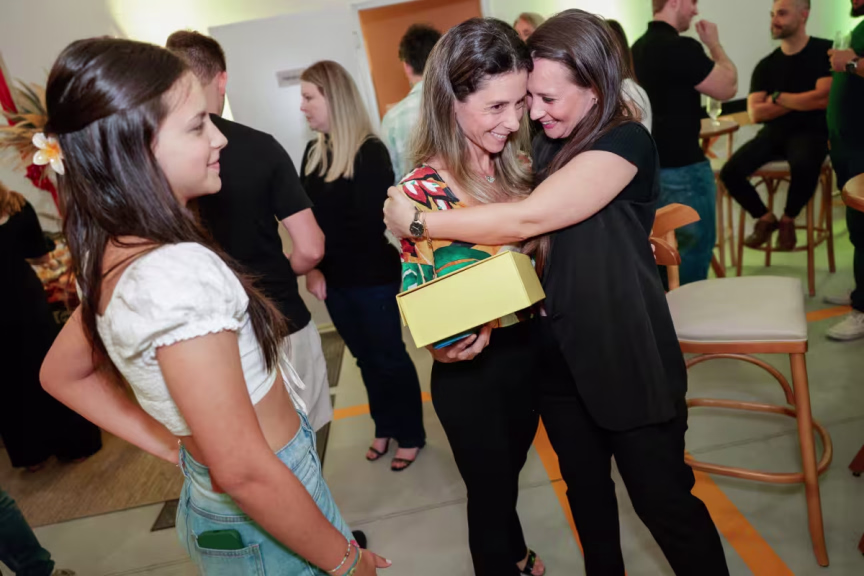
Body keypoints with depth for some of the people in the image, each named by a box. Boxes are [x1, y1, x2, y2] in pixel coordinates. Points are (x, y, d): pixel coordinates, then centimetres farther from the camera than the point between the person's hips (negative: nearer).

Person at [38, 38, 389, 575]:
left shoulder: (109, 256, -4)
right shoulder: (179, 272, -32)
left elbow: (63, 376, 11)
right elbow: (243, 472, -30)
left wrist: (174, 447, 7)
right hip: (267, 525, -8)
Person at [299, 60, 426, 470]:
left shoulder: (370, 152, -13)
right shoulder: (313, 153, 6)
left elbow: (371, 224, -16)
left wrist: (327, 264, -8)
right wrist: (313, 269, -11)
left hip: (372, 278, -6)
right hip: (333, 279, 6)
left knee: (389, 357, 7)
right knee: (365, 358, 18)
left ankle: (411, 434, 26)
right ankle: (384, 426, 36)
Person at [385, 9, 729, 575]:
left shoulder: (626, 142, -17)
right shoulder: (545, 147, 5)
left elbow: (525, 219, -28)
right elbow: (518, 243, 7)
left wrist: (417, 222, -20)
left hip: (629, 361, -6)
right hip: (556, 358, 7)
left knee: (664, 499, 9)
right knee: (586, 491, 22)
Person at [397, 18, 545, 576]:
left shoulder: (519, 165, -3)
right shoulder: (422, 190, -20)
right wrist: (443, 346, -35)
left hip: (530, 351, 6)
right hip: (470, 372, -6)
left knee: (510, 470, 29)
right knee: (490, 488, 16)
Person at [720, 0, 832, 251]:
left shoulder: (825, 51, -2)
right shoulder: (766, 65, 8)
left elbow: (822, 99, -14)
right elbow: (755, 114, -2)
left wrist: (778, 98, -5)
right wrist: (802, 101, -8)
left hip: (810, 132, -4)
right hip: (774, 133, 4)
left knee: (805, 166, -38)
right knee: (730, 172, -20)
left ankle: (788, 220, -5)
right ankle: (765, 218, 8)